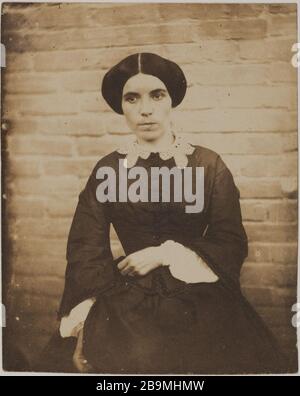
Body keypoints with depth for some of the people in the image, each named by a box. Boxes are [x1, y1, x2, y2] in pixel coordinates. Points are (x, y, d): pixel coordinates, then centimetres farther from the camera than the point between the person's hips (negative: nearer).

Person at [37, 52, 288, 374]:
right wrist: (86, 315, -13)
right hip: (126, 293, 0)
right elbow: (86, 248, 2)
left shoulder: (209, 165, 4)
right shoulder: (107, 169, 6)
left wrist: (165, 254, -9)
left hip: (198, 294, 1)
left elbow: (232, 244, 2)